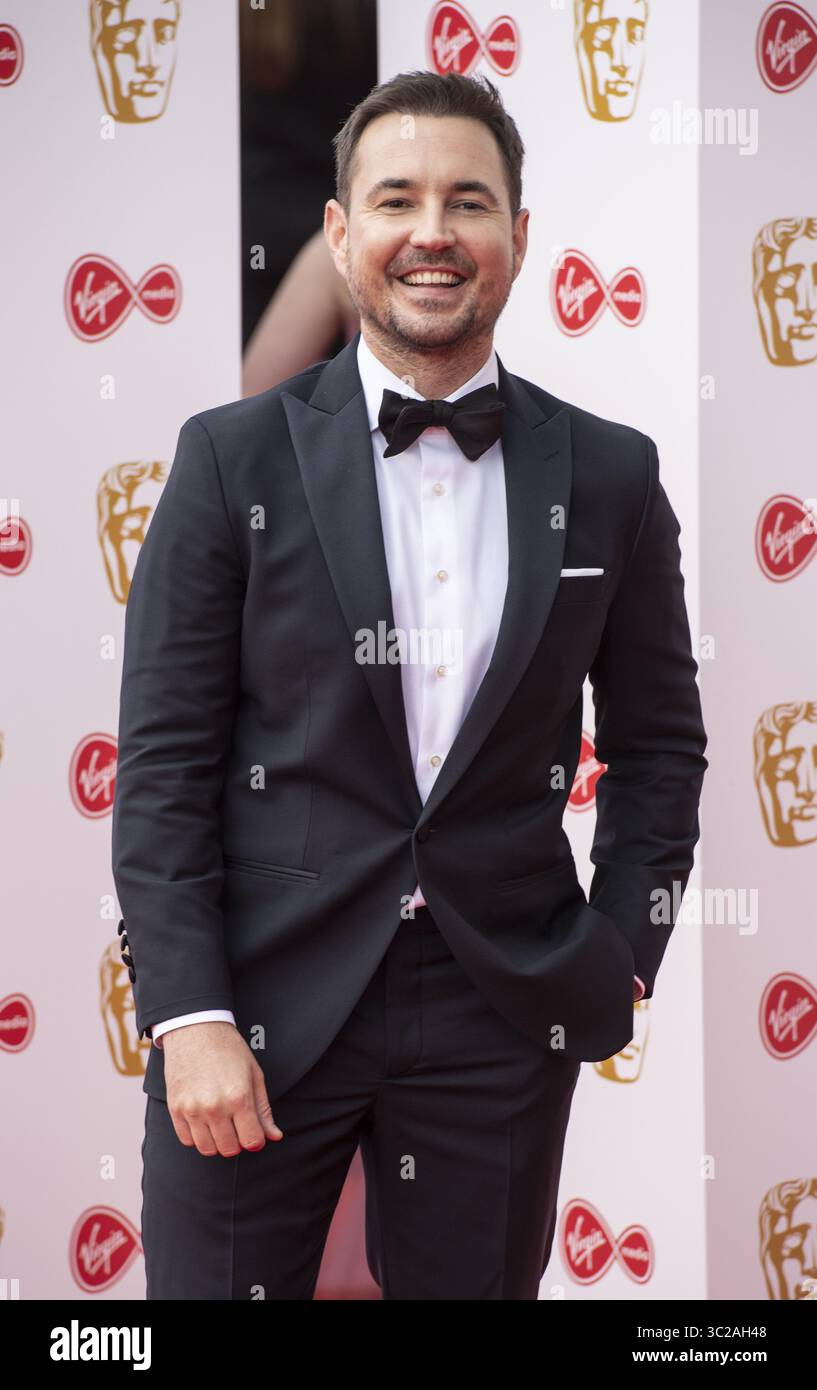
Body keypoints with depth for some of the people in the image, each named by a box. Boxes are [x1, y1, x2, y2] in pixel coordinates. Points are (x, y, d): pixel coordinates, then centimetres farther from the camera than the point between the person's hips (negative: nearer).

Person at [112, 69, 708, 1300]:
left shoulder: (610, 475, 3)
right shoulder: (233, 457, -3)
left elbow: (659, 739, 12)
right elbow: (162, 759, -4)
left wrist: (622, 960, 4)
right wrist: (189, 1015, -11)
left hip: (504, 1016, 2)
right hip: (264, 1004, -1)